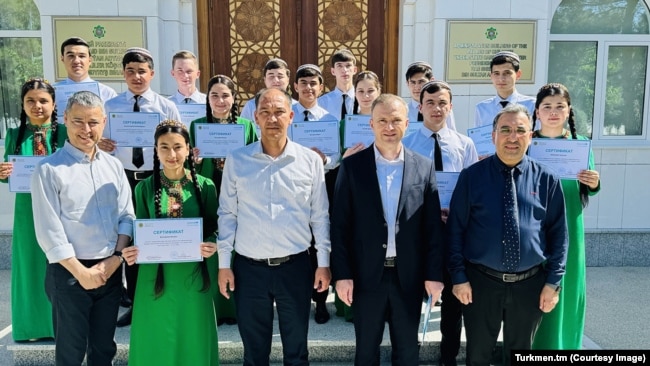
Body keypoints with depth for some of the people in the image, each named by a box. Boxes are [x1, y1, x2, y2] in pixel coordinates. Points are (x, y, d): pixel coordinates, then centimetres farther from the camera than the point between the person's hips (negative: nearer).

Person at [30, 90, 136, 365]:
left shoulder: (113, 165, 7)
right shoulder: (48, 169, -9)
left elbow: (126, 215, 5)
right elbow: (49, 231, -13)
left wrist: (116, 257, -8)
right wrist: (81, 272, -14)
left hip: (110, 270, 5)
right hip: (69, 272, -4)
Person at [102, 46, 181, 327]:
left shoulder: (166, 106, 1)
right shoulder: (111, 106, 4)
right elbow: (104, 144, 5)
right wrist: (102, 146, -18)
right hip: (125, 179, 2)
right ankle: (135, 302, 26)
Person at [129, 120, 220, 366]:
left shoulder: (205, 186, -3)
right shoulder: (145, 187, 0)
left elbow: (214, 228, 1)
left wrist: (211, 246, -19)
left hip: (193, 275, 0)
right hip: (155, 275, 1)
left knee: (193, 338, 12)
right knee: (157, 339, 11)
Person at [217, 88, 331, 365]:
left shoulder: (310, 160, -2)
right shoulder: (236, 160, -2)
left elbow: (319, 215, 2)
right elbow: (227, 214, 2)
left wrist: (324, 262, 2)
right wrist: (223, 264, 0)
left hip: (295, 266, 0)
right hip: (248, 268, 0)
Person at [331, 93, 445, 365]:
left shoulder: (424, 167, 1)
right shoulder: (352, 166, -3)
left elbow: (433, 226, 1)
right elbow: (340, 224, -4)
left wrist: (434, 273, -3)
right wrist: (342, 274, -8)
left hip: (410, 276, 1)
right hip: (366, 275, -1)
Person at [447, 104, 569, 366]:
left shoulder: (547, 180, 0)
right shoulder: (472, 177, -5)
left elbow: (558, 234, 2)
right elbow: (455, 230, -4)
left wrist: (553, 282, -2)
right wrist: (459, 277, -6)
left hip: (530, 284, 2)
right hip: (481, 281, -1)